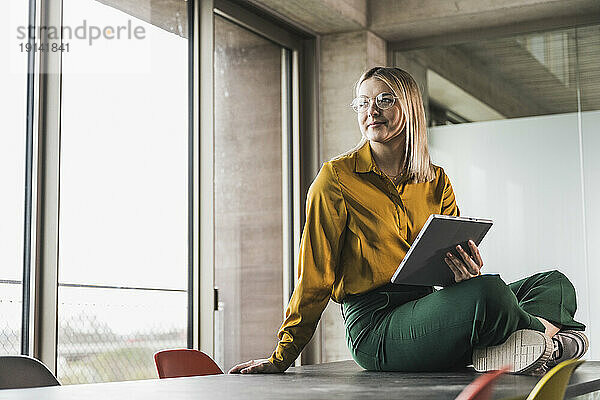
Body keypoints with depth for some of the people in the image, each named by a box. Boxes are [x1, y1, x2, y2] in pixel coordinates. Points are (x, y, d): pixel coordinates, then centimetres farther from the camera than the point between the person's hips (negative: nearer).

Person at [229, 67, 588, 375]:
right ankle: (546, 329, -4)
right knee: (490, 291, -33)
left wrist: (468, 274, -13)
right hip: (373, 325, -7)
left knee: (555, 283, -2)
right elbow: (315, 277, 0)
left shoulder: (436, 182, 13)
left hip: (427, 310, 7)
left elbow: (456, 263, 13)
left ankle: (500, 351, -29)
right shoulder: (337, 178, -1)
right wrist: (281, 358, -1)